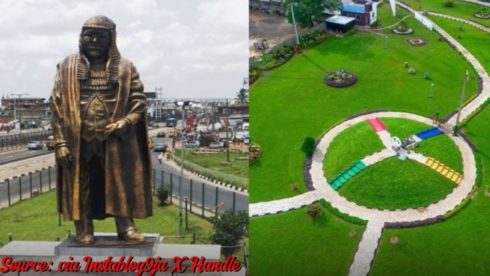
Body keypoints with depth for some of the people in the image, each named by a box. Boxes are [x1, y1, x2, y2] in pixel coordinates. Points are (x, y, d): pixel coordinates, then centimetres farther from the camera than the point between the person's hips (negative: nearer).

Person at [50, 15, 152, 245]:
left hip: (116, 140, 0)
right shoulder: (67, 67, 5)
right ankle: (84, 230, 18)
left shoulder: (125, 68, 4)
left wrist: (120, 125, -15)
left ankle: (126, 227, 14)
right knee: (81, 185, 6)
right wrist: (60, 142, -6)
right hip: (79, 141, 0)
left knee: (122, 184, 3)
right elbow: (56, 106, 1)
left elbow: (139, 102, 1)